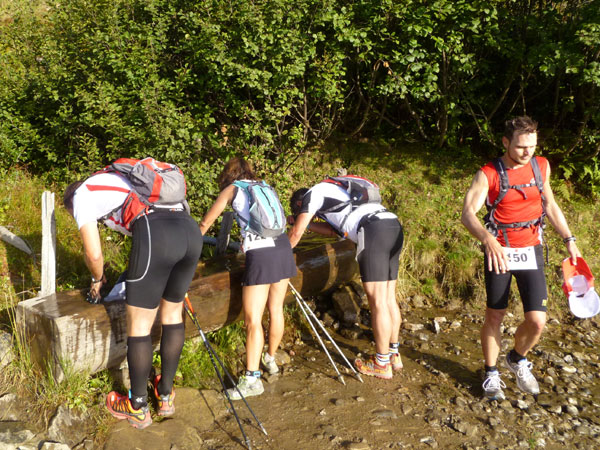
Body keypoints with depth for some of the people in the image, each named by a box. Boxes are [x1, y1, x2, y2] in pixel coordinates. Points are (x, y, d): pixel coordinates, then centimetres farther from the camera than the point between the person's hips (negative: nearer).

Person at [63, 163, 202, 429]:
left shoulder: (81, 195, 18)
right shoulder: (119, 180, 39)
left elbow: (94, 254, 11)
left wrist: (97, 279, 34)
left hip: (156, 236, -7)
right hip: (192, 230, 8)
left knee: (138, 325, 9)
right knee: (172, 312, 22)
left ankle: (138, 408, 25)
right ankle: (165, 396, 36)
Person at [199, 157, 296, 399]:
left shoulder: (232, 189, 12)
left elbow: (206, 222, 17)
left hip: (260, 254, -6)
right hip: (283, 248, 6)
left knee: (253, 319, -3)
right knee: (276, 309, 18)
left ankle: (252, 378, -2)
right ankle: (270, 359, 34)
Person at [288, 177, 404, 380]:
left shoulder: (313, 193, 11)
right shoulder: (331, 194, 35)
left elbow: (296, 233, 11)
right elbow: (332, 230, 44)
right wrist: (303, 221, 46)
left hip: (374, 230, -9)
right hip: (394, 225, 9)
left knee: (377, 301, -4)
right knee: (389, 297, 14)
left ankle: (382, 364, 2)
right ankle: (394, 354, 23)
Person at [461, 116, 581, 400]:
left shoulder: (541, 166, 1)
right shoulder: (488, 174, -13)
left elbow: (550, 205, 15)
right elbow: (468, 213, -24)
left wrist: (569, 240, 8)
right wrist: (488, 240, -42)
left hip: (531, 252, 3)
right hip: (499, 253, -3)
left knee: (537, 321, -3)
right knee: (495, 316, 6)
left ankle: (517, 360, 28)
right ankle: (491, 374, 26)